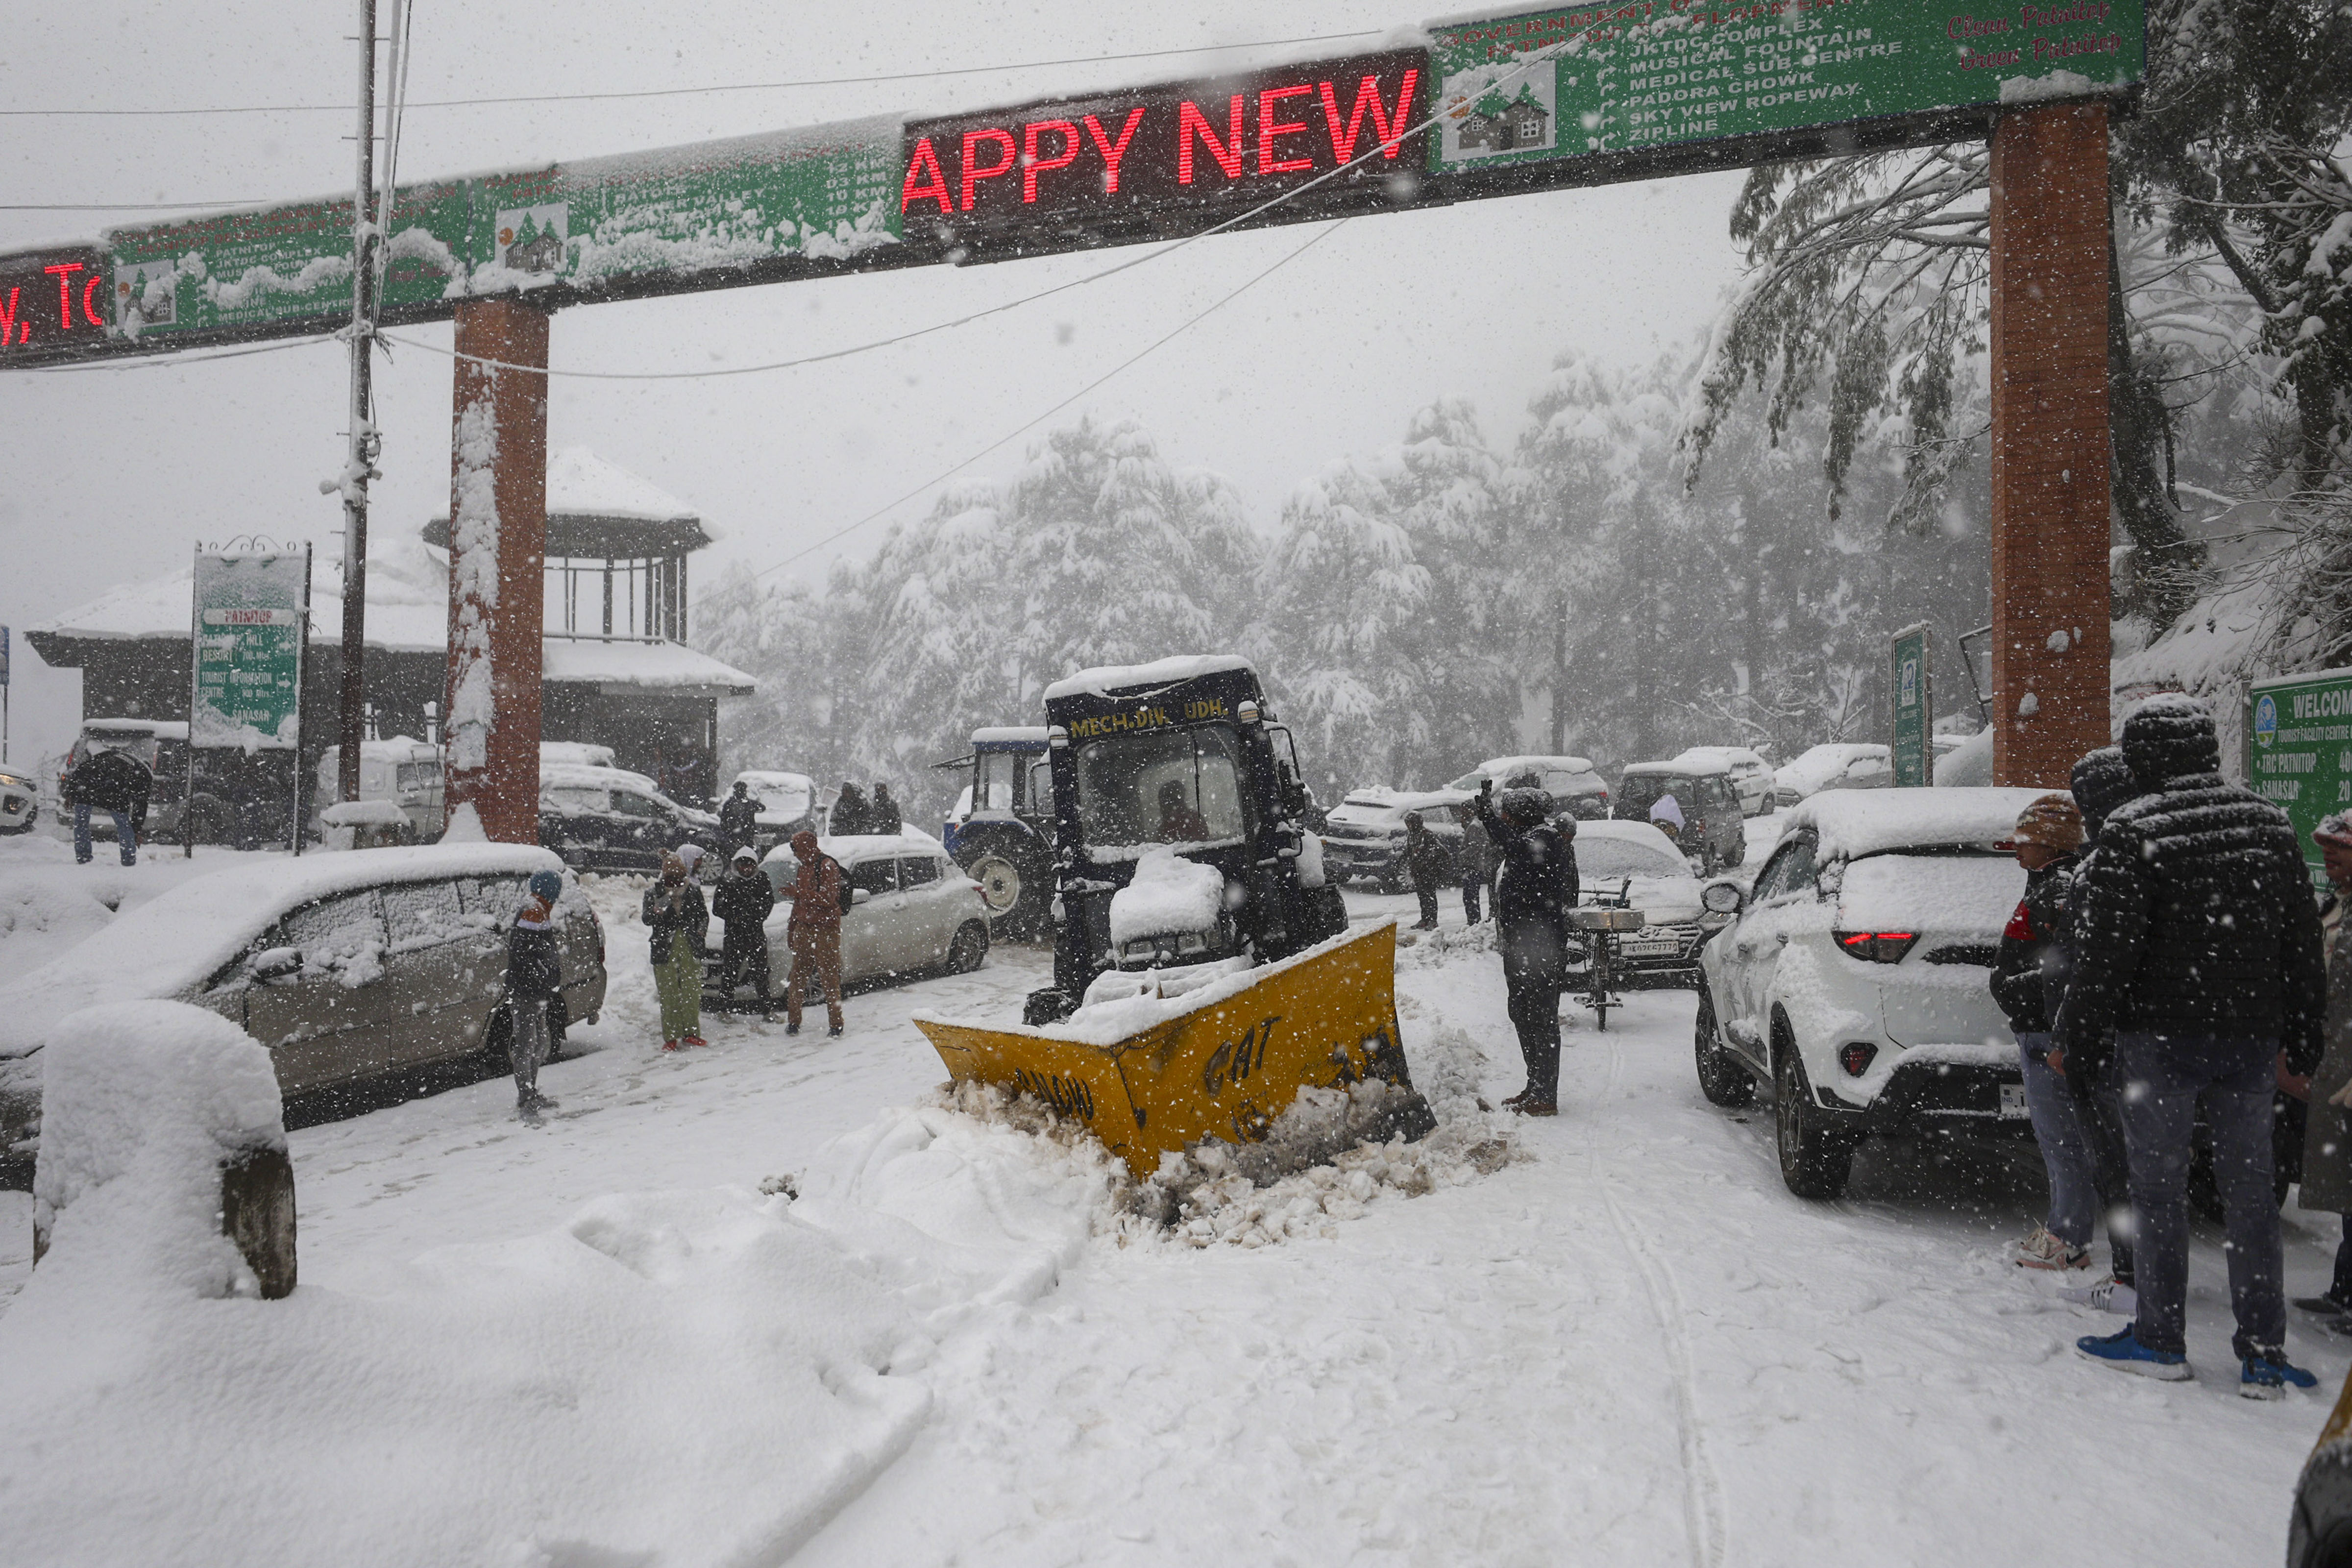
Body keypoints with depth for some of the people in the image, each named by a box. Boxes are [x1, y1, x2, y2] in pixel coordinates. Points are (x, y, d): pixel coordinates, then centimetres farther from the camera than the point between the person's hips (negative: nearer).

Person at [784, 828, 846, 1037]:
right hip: (804, 928, 8)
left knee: (829, 978, -4)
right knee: (798, 977, 7)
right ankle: (793, 1021, 14)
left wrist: (799, 892, -23)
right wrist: (791, 930, 21)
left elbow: (828, 899, -20)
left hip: (826, 930, -8)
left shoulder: (827, 866, -10)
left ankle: (836, 1025, 1)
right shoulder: (805, 867, 17)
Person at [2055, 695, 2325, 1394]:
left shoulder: (2133, 834, -13)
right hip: (2252, 1039, 5)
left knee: (2159, 1188, 5)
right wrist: (2302, 1043, 19)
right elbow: (2304, 945, 11)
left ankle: (2161, 1339, 14)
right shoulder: (2269, 824, 6)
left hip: (2162, 1039, -5)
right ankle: (2264, 1352, 15)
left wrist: (2070, 1035, -3)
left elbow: (2106, 950, -15)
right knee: (2251, 1189, 11)